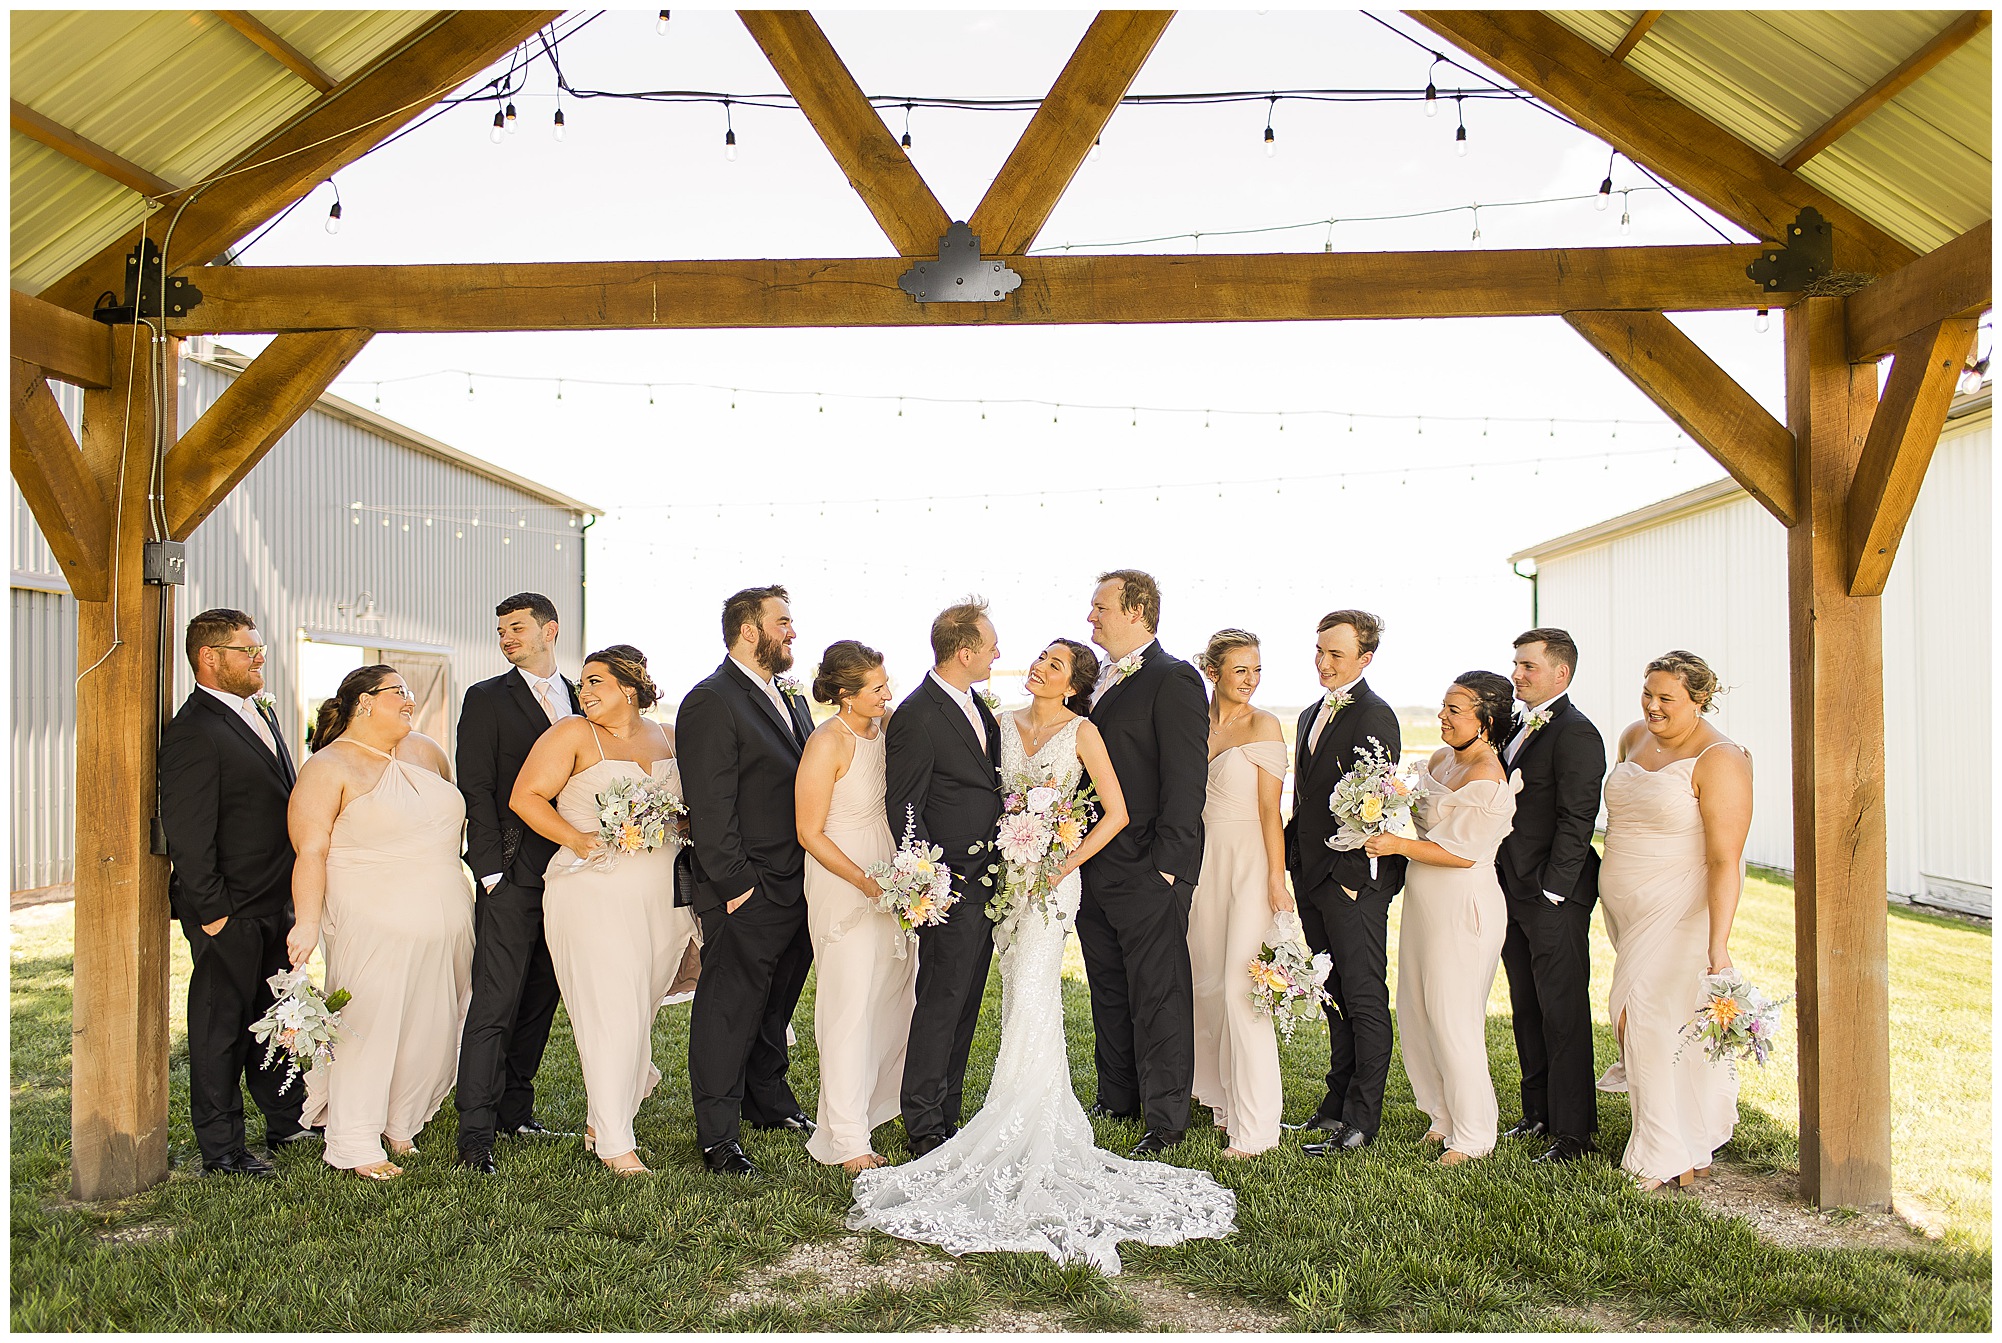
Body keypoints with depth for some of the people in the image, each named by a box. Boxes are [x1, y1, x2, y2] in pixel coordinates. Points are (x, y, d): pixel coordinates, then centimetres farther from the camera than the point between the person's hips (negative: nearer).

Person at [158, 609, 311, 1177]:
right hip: (230, 911, -9)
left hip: (275, 904, 9)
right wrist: (211, 912, -19)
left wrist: (294, 896, 17)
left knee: (274, 1016, 19)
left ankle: (287, 1119, 33)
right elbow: (187, 833, -19)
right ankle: (221, 1149, 15)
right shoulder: (193, 731, -17)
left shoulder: (258, 712, 12)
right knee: (221, 1024, 3)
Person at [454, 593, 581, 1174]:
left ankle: (515, 1109, 25)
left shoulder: (580, 700, 13)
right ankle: (476, 1133, -3)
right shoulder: (487, 699, 1)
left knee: (541, 997, 12)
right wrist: (491, 870, -12)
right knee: (495, 1005, -7)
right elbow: (476, 790, -4)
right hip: (511, 876, -4)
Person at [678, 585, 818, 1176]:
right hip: (746, 894, -8)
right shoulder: (711, 702, -13)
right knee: (728, 1011, 2)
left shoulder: (792, 697, 14)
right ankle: (718, 1137, 12)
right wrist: (735, 885, -18)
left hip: (799, 886, 8)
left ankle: (769, 1102, 38)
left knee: (777, 1004, 21)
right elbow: (710, 808, -17)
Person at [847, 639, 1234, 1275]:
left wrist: (1065, 864, -12)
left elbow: (1116, 813, -6)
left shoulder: (1081, 731, -4)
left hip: (1051, 876, -6)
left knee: (1032, 998, -11)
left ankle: (1023, 1143, -5)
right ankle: (1046, 1124, 19)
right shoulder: (1007, 724, 10)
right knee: (1019, 1001, 8)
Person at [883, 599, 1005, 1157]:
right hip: (949, 886, -9)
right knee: (941, 1003, -2)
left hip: (986, 879, 9)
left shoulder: (976, 705, 11)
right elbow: (903, 808, -15)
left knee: (963, 1006, 14)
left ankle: (945, 1115, 24)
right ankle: (924, 1129, 9)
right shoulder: (917, 717, -16)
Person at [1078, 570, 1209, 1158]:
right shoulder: (1098, 680, 14)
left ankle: (1166, 1117, 12)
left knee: (1158, 995, 1)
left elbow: (1186, 778, -15)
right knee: (1108, 991, 18)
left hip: (1147, 871, -8)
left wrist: (1167, 862, -18)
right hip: (1094, 867, 8)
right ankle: (1117, 1098, 32)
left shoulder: (1174, 680, -10)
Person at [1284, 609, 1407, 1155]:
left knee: (1364, 998, 0)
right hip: (1311, 877, 8)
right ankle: (1341, 1096, 28)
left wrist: (1350, 876, -18)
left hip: (1354, 882, -8)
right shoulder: (1310, 715, 15)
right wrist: (1292, 861, 13)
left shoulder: (1375, 716, -12)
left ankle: (1360, 1119, 7)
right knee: (1334, 994, 16)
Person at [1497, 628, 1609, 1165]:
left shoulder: (1575, 733, -13)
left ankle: (1573, 1131, 9)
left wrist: (1551, 889, -18)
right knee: (1527, 1010, 16)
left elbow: (1576, 821, -17)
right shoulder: (1517, 730, 14)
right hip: (1515, 896, 9)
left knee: (1563, 1015, -1)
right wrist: (1504, 885, 11)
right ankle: (1538, 1114, 28)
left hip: (1555, 899, -9)